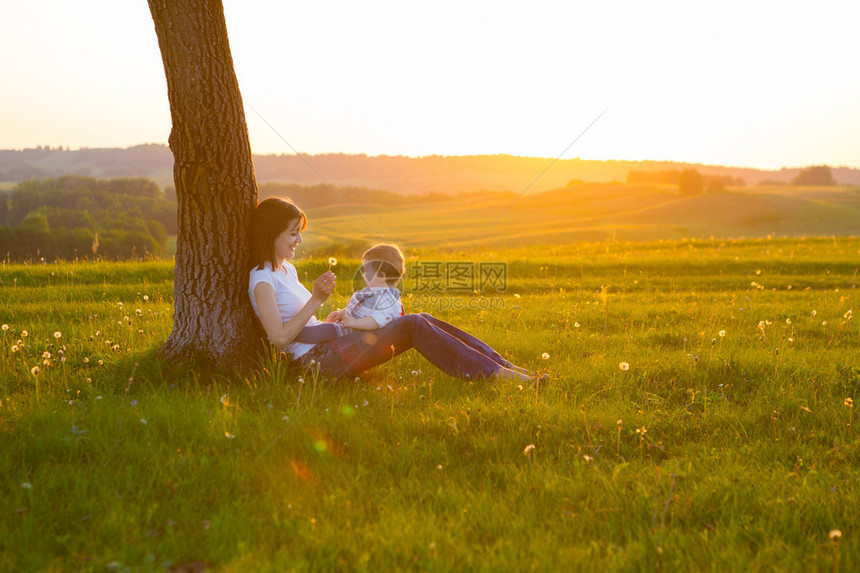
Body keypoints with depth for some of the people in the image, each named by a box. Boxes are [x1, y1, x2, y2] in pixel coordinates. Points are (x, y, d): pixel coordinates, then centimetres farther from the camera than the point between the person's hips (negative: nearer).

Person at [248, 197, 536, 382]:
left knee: (423, 320, -7)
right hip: (315, 358, -9)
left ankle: (504, 366, -11)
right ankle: (494, 374, -21)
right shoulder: (261, 278, -8)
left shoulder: (287, 270, 20)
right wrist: (317, 299, -16)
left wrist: (331, 319, 8)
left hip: (330, 344, 9)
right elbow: (280, 337, -16)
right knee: (412, 325, -20)